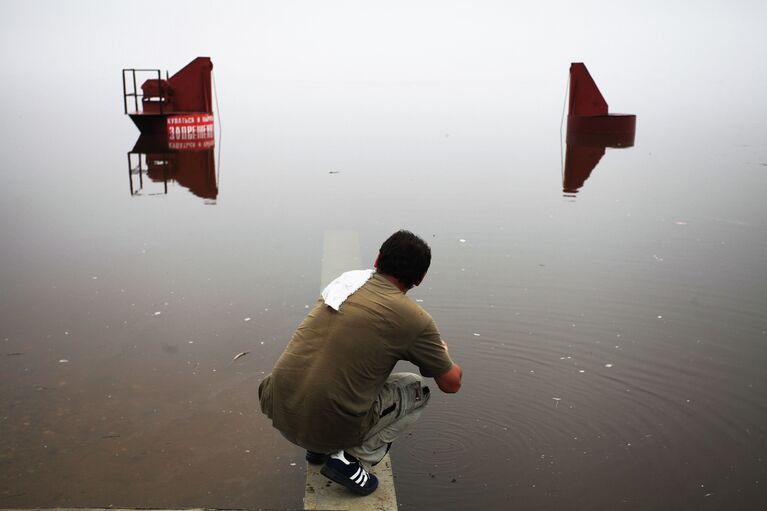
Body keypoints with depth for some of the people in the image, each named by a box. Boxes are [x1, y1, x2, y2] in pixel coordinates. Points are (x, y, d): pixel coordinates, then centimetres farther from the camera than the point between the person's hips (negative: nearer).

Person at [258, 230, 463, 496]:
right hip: (329, 426, -6)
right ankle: (353, 458, 4)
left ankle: (319, 448, 23)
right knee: (417, 389, 16)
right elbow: (452, 383, 6)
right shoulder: (415, 319, -9)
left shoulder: (346, 279, 8)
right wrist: (443, 355, 29)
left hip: (277, 409, 6)